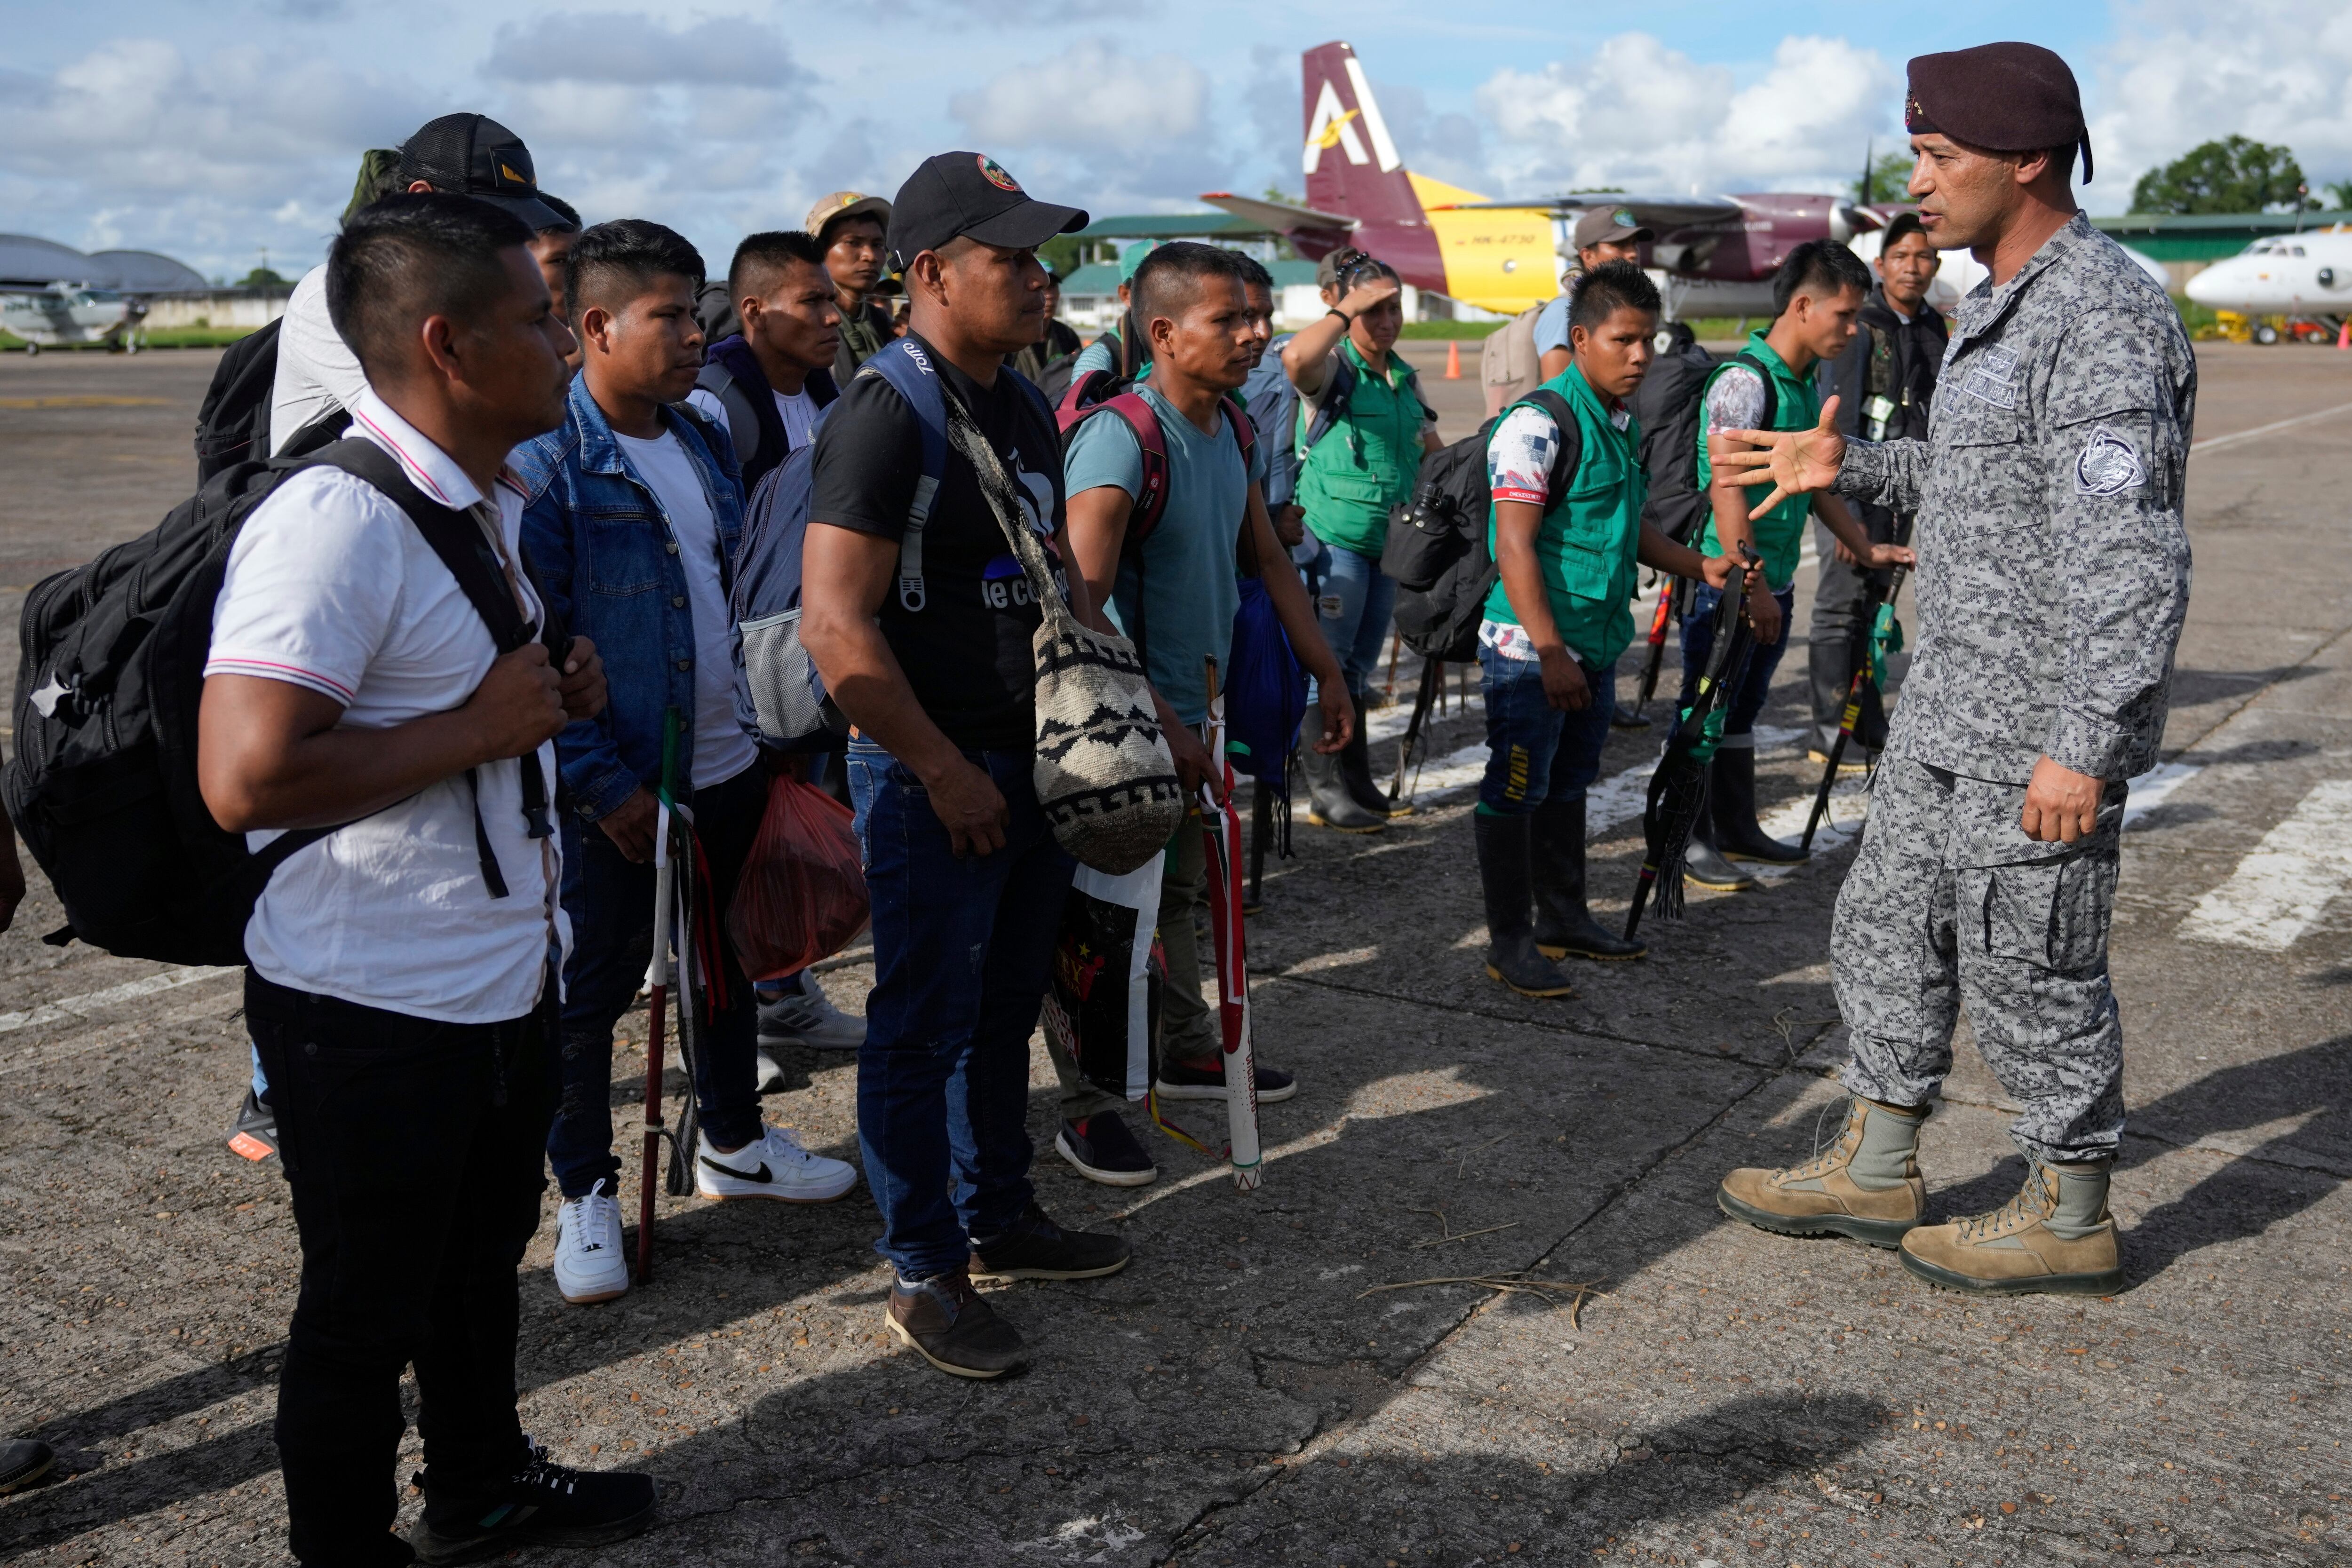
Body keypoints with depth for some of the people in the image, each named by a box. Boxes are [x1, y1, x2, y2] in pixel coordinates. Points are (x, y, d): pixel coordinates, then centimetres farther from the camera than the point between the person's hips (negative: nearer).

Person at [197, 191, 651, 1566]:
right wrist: (479, 728, -24)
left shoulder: (498, 502, 9)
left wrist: (558, 688, 4)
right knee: (368, 1313, 11)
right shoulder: (337, 523, -24)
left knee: (484, 1258, 27)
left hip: (506, 976, 10)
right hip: (375, 1009, -10)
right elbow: (246, 780, -33)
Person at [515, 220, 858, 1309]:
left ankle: (733, 1141, 40)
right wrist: (604, 785, -18)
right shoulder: (546, 465, -16)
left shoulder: (703, 446, 8)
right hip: (618, 793, -7)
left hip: (725, 769, 7)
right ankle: (586, 1196, 23)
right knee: (588, 994, 6)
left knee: (730, 964, 20)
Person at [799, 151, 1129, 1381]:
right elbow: (836, 626, -22)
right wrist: (943, 771, -18)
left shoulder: (1025, 406, 11)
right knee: (925, 1023, 3)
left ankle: (1000, 1219, 35)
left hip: (1032, 759, 9)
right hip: (933, 775, -8)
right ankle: (924, 1276, 16)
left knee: (1006, 1007, 19)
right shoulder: (888, 412, -16)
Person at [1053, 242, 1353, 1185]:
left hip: (1195, 702, 9)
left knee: (1178, 892, 22)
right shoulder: (1121, 438, -22)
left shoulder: (1233, 431, 6)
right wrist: (1160, 725, -28)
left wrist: (1327, 671, 15)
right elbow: (1083, 602, -28)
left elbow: (1266, 559, 16)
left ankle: (1186, 1052, 38)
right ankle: (1087, 1107, 12)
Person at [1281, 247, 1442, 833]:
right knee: (1326, 669, -3)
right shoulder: (1334, 367, -9)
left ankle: (1358, 784, 23)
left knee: (1357, 671, 15)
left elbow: (1434, 454, 24)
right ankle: (1326, 793, 3)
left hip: (1388, 543, 7)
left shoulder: (1406, 378, 14)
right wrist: (1346, 310, -25)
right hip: (1334, 542, -7)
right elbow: (1296, 359, -33)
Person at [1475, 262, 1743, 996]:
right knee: (1515, 792, 1)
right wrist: (1550, 651, -26)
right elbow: (1515, 546, -21)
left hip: (1597, 646, 9)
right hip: (1530, 652, -9)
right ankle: (1509, 940, 11)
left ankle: (1565, 918, 32)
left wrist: (1701, 567, 14)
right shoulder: (1538, 424, -16)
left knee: (1569, 785, 19)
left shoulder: (1625, 424, 12)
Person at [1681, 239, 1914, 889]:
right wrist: (1749, 586, -23)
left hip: (1774, 582, 9)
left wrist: (1866, 548, 22)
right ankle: (1690, 839, 8)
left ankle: (1738, 829, 27)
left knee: (1743, 708, 17)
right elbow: (1728, 489, -23)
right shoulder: (1744, 380, -18)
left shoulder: (1807, 384, 11)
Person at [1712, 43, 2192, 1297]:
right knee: (1888, 926, 17)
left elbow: (2129, 557, -26)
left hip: (2041, 729, -10)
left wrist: (2084, 745, -28)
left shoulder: (2100, 319, -20)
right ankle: (1875, 1171, 32)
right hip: (1949, 711, 10)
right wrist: (1849, 470, 13)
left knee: (2029, 970, 3)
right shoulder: (1999, 306, 12)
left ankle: (2068, 1219, 22)